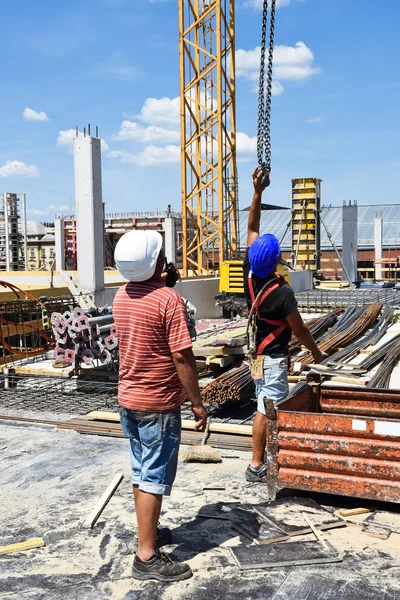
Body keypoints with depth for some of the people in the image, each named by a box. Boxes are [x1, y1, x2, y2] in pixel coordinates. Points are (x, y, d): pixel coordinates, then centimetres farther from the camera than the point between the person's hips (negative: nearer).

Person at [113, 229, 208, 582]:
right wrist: (198, 403, -13)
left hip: (128, 398, 8)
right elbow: (182, 357, -22)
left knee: (141, 471, 19)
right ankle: (146, 556, 9)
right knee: (155, 477, 1)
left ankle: (147, 533, 34)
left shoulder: (121, 297, 3)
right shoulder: (168, 299, -20)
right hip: (158, 404, -8)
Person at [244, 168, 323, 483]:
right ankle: (257, 466, 6)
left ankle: (265, 455, 27)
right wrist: (317, 354, 3)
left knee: (265, 406, 17)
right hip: (273, 357, -8)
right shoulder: (282, 292, -25)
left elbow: (252, 228, 1)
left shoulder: (249, 275, -7)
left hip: (256, 353, 8)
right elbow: (300, 329, -13)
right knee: (267, 409, -1)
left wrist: (258, 192, -5)